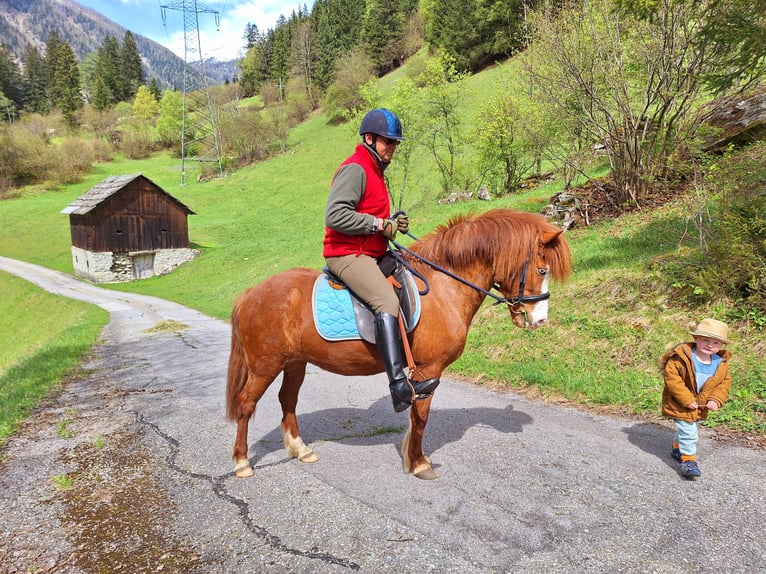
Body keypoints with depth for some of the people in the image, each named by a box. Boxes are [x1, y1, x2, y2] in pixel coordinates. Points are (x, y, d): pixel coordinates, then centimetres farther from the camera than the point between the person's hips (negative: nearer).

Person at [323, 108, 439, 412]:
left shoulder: (374, 170, 21)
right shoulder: (354, 169, -11)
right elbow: (334, 216, -23)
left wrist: (394, 223, 8)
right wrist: (379, 224, -19)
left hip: (373, 253, 11)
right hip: (347, 254, -11)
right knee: (387, 301, -30)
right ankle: (399, 386, -34)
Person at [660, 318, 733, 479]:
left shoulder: (721, 363, -7)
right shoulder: (682, 357, -26)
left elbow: (725, 382, 3)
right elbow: (671, 377, -26)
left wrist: (716, 400, -12)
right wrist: (687, 399, -27)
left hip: (701, 406, 6)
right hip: (680, 405, -6)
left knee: (687, 429, 24)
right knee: (688, 431, -9)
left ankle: (678, 448, 47)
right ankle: (688, 460, 6)